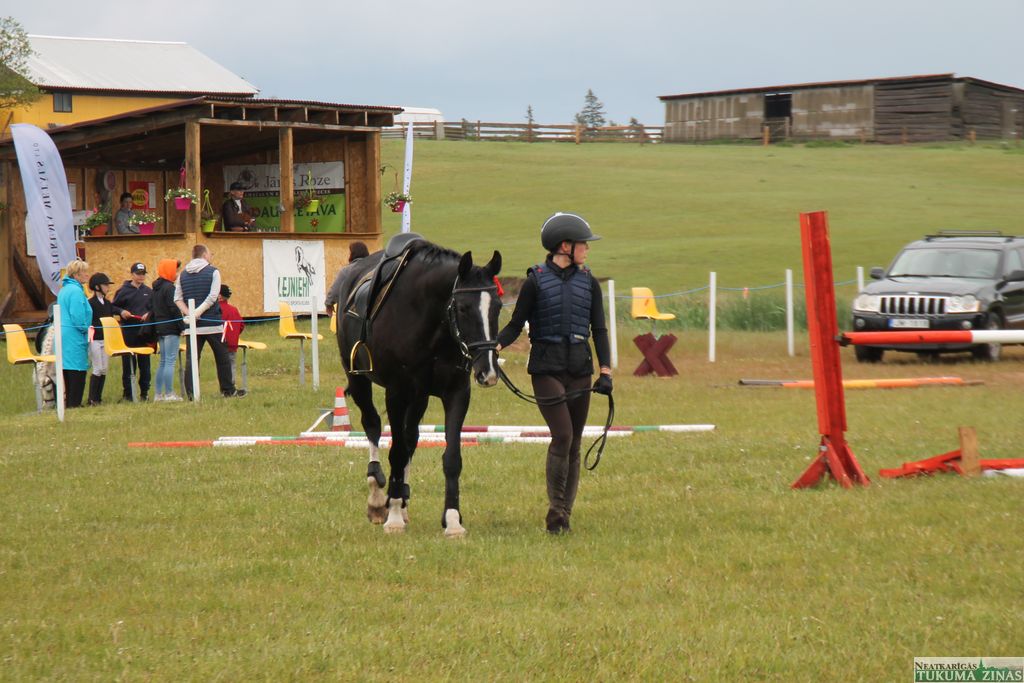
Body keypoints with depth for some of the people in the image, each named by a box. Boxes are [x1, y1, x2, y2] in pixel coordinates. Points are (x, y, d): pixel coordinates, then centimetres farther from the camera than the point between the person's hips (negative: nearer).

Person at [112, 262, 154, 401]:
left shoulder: (149, 292, 11)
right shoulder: (123, 291, 2)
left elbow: (154, 308, 14)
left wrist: (149, 314, -5)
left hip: (144, 331, 3)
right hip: (128, 331, -3)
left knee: (144, 363, 5)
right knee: (128, 363, -3)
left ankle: (145, 392, 11)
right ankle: (127, 392, 2)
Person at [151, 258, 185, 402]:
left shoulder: (156, 288, 14)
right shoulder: (169, 287, -13)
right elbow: (174, 309, -18)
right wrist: (182, 326, -14)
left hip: (159, 328, 9)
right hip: (171, 329, -9)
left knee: (163, 361, 13)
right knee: (170, 361, -8)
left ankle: (158, 394, 13)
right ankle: (169, 394, -10)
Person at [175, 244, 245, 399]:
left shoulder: (183, 275, 9)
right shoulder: (212, 272, -4)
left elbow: (177, 299, 1)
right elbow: (212, 297, -15)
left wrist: (189, 313, -8)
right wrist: (198, 313, -15)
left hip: (193, 325, 3)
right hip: (212, 322, -3)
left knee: (191, 359, 1)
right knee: (222, 357, 9)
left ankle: (190, 392, -8)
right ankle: (228, 390, 14)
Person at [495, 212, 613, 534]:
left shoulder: (588, 282, 8)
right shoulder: (535, 281, -3)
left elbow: (598, 329, 9)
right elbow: (516, 325, 0)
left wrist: (606, 371, -2)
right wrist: (494, 345, -19)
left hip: (579, 369, 4)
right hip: (547, 368, -4)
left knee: (574, 444, 5)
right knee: (562, 436, -17)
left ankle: (564, 515, 13)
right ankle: (556, 511, -7)